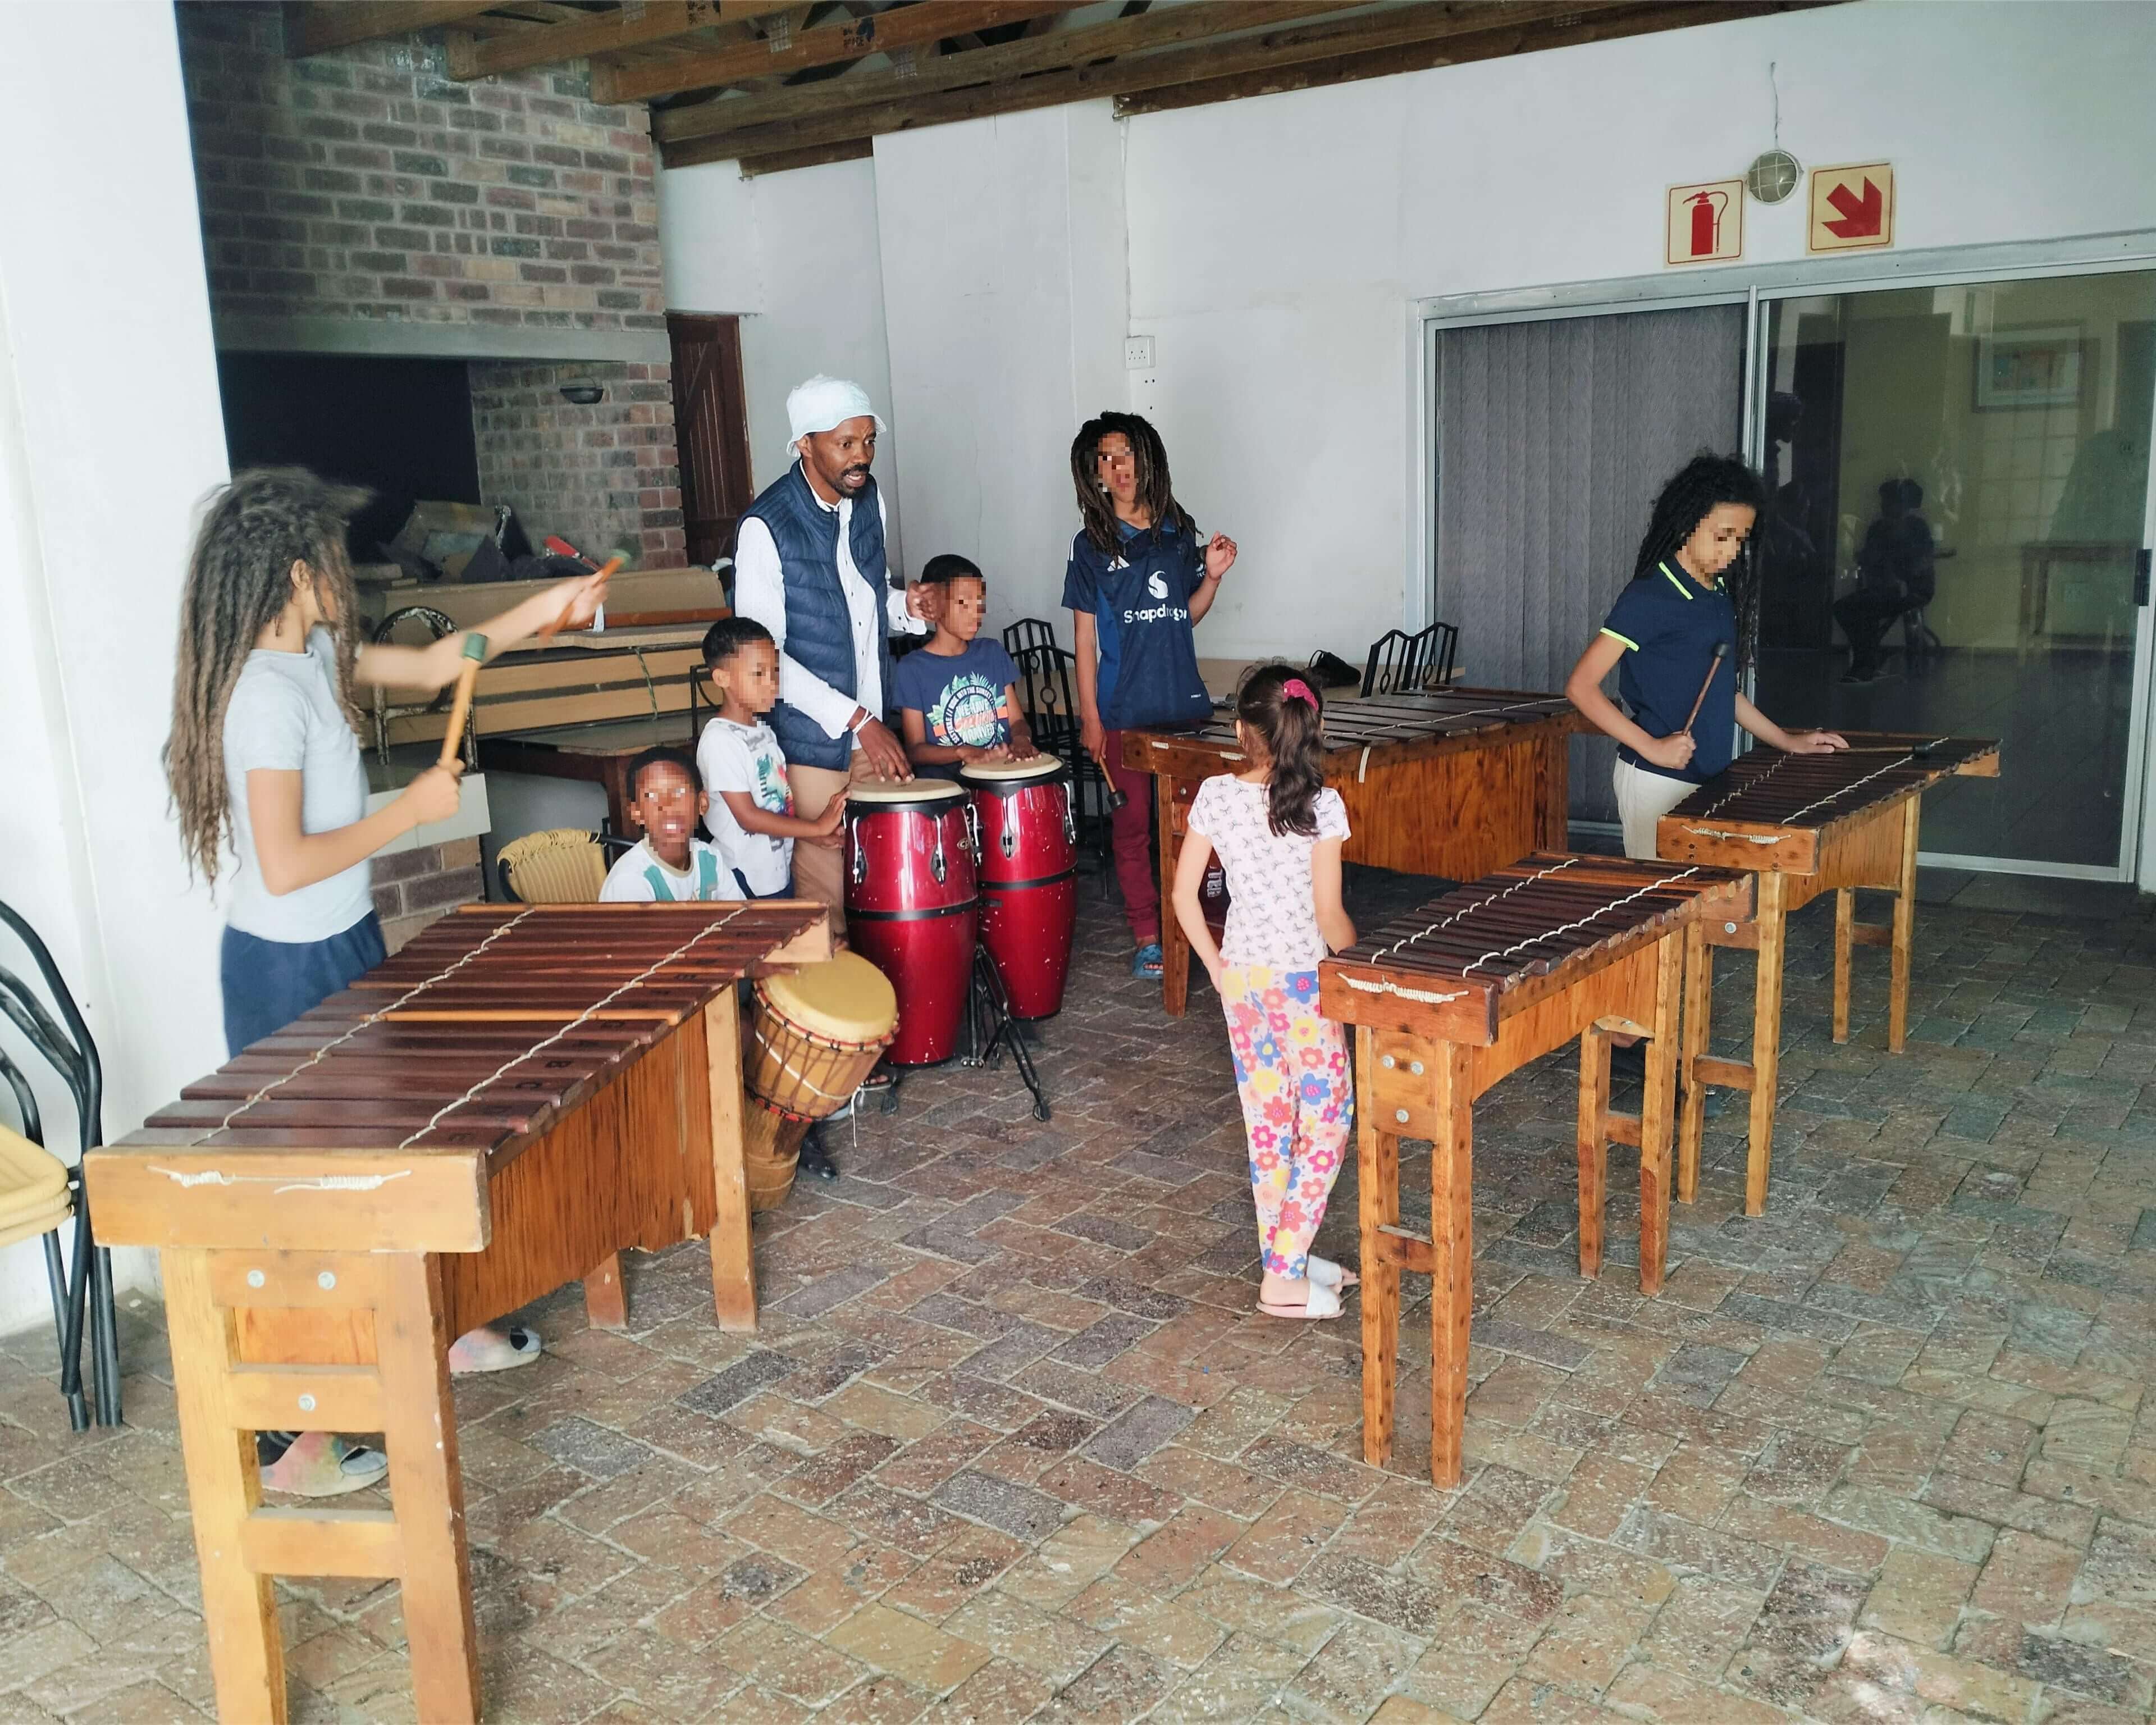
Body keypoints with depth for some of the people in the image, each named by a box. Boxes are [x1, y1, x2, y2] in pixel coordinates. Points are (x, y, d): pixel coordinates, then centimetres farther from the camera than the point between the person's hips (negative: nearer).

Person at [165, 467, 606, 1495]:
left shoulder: (313, 657, 4)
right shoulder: (267, 692, -24)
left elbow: (430, 667, 19)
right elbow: (285, 865, -28)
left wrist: (538, 612, 13)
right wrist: (411, 810, -20)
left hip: (339, 953, 10)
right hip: (293, 973, -10)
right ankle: (285, 1441, 14)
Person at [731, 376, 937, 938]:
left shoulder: (869, 500, 5)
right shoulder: (766, 528, -16)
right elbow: (763, 656, -17)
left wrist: (906, 607, -3)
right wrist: (857, 721, -21)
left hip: (875, 726, 6)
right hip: (814, 740, -6)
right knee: (829, 896, 0)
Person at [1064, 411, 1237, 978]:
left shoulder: (1180, 531, 8)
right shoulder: (1091, 545, -1)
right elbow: (1085, 636, -2)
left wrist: (1212, 576, -2)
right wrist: (1090, 716, -7)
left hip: (1184, 702, 3)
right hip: (1125, 711, -3)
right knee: (1135, 821, 3)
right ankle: (1147, 937, 12)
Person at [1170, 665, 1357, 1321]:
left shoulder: (1215, 795, -4)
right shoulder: (1320, 806, -15)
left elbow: (1184, 893, -1)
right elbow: (1329, 915, -15)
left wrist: (1216, 964, 10)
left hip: (1241, 976, 5)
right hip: (1301, 981, -5)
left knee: (1268, 1122, 15)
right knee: (1327, 1123, 8)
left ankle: (1290, 1256, 27)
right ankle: (1283, 1279, 8)